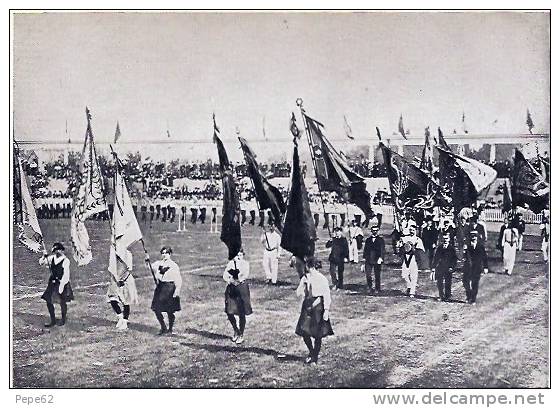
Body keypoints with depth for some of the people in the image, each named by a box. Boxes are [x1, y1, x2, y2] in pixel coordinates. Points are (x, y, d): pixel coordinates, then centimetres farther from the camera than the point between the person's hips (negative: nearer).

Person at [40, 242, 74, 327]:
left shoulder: (65, 261, -15)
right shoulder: (52, 258, 2)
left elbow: (66, 275, -17)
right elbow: (41, 262, 11)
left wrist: (61, 285, -21)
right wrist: (44, 256, -10)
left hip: (62, 283, -5)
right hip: (53, 283, 5)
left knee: (62, 302, 7)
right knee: (49, 302, 4)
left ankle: (63, 319, 29)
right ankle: (53, 320, 19)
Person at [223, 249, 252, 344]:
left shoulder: (245, 264, -2)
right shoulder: (230, 263, 3)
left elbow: (246, 275, -16)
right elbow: (225, 276, -5)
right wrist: (231, 281, -22)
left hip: (242, 288, -2)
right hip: (231, 288, 2)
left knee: (242, 314, 0)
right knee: (229, 312, 2)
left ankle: (241, 335, 16)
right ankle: (236, 331, 28)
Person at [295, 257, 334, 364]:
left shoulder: (322, 279, -9)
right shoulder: (305, 278, 5)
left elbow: (327, 296, -8)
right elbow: (298, 293, 5)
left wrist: (326, 310, -12)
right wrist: (303, 283, -11)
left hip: (318, 307, -5)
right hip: (307, 306, 5)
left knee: (317, 334, 2)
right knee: (304, 331, 0)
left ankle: (315, 356, 17)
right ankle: (311, 352, 23)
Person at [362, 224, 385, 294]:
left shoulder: (381, 240, 4)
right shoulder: (368, 240, 13)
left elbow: (382, 250, -3)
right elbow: (365, 250, 17)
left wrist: (381, 258, -17)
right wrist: (364, 259, 12)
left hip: (377, 261, -2)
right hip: (368, 260, 2)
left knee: (377, 275, 2)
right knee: (368, 274, -6)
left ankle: (377, 289, 12)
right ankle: (370, 287, 12)